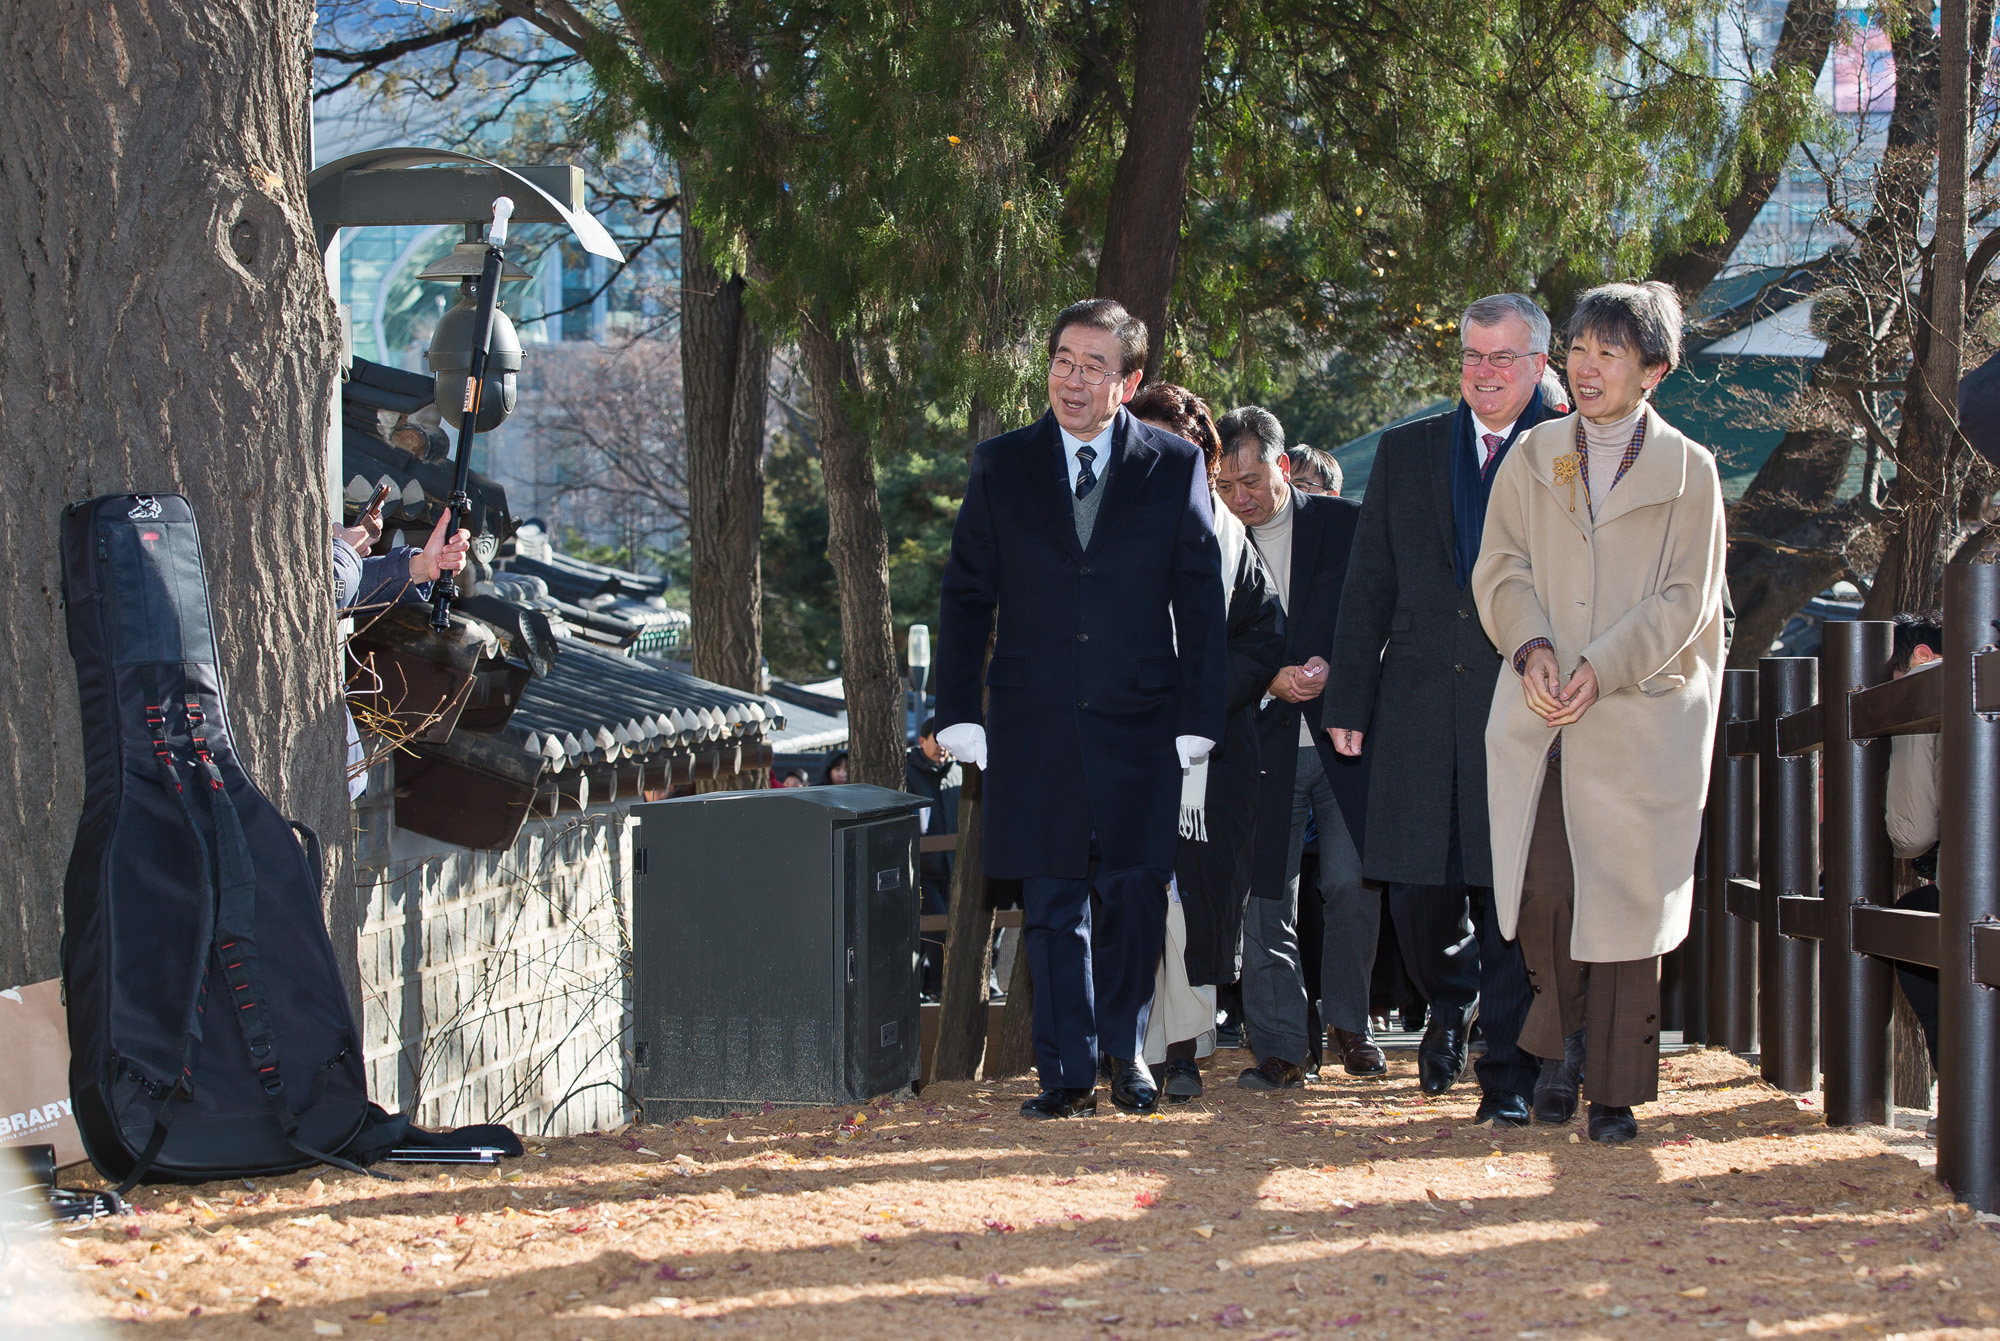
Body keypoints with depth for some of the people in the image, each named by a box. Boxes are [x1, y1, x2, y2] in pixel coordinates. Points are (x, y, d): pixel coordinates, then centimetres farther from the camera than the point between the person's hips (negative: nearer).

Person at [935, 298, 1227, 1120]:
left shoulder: (1175, 467, 3)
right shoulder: (1001, 466, 6)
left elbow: (1200, 603, 4)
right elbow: (966, 596, 8)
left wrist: (1197, 720, -2)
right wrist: (959, 715, 0)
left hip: (1139, 728, -1)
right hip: (1032, 729, 1)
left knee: (1134, 895, 0)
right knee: (1050, 905, 2)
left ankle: (1124, 1051, 20)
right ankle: (1067, 1074, 9)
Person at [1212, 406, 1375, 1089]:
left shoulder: (1343, 524, 3)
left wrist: (1330, 666, -11)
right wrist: (1270, 681, -13)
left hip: (1344, 736, -1)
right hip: (1262, 743, 1)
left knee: (1353, 885, -5)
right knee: (1264, 898, -2)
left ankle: (1348, 1020, 17)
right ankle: (1280, 1047, 4)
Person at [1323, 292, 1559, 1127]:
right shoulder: (1406, 453, 13)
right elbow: (1368, 588, 13)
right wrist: (1348, 702, 7)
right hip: (1420, 706, 3)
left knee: (1512, 891, -3)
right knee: (1418, 885, 4)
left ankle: (1510, 1072, 6)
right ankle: (1451, 1002, 34)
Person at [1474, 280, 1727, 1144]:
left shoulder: (1688, 472, 2)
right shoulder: (1533, 457, 11)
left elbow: (1684, 599, -2)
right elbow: (1500, 569, 8)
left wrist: (1601, 671, -14)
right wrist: (1532, 647, -12)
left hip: (1640, 716, -2)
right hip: (1537, 717, 2)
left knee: (1624, 901, -3)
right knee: (1539, 889, -7)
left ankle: (1614, 1089, 5)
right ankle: (1560, 1051, 17)